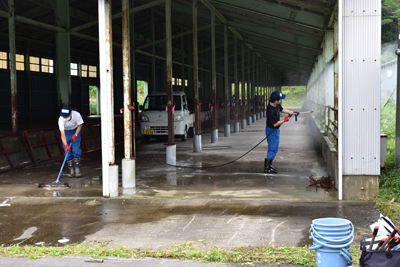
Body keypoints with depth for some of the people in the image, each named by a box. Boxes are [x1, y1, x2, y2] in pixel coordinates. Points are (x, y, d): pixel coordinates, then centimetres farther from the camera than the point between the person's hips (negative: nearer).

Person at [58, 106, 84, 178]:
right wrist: (66, 145, -46)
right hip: (66, 132, 0)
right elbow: (62, 134, -36)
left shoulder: (77, 115, -31)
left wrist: (75, 135, -20)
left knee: (76, 150, -12)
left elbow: (80, 125, -11)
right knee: (68, 151, -6)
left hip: (75, 131, 0)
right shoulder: (61, 120, -33)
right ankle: (71, 171, 2)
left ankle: (77, 170, -8)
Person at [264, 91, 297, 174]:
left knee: (275, 148, 18)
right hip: (272, 131, -10)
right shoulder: (270, 110, -33)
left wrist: (292, 112, 18)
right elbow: (275, 124, -26)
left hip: (276, 130, 10)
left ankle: (269, 165, 29)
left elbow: (282, 109, 18)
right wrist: (284, 120, -15)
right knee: (273, 149, -5)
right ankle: (267, 168, 1)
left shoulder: (277, 105, -5)